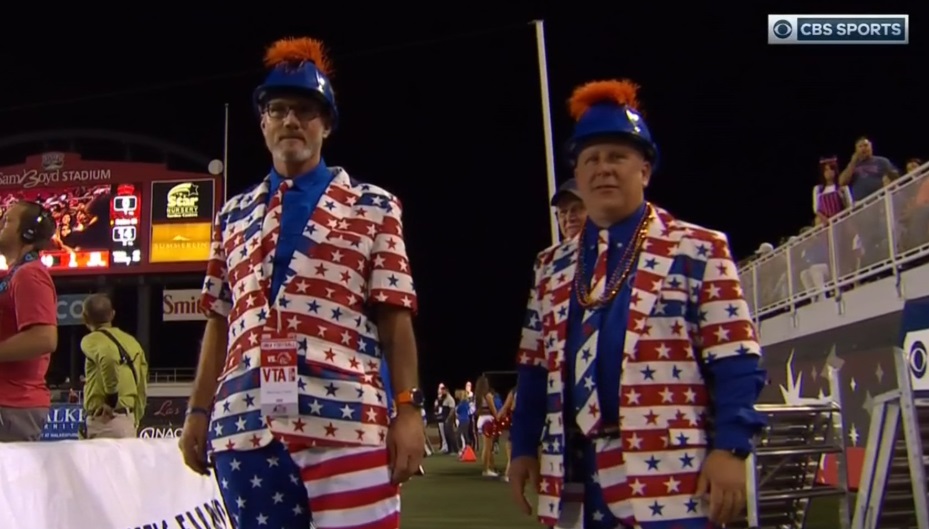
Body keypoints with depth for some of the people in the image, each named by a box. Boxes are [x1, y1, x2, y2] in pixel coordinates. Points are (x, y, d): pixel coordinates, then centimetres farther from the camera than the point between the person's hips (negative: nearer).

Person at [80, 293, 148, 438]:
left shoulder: (91, 340, -5)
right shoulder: (132, 341, 16)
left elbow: (109, 357, -29)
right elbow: (142, 389, 17)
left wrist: (111, 400, -21)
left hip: (104, 420, -7)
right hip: (127, 420, 7)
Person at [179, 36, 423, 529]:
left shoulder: (374, 207, 10)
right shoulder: (233, 215, 19)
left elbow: (394, 318, 3)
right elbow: (219, 322, 19)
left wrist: (408, 409, -5)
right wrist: (199, 411, 15)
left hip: (345, 420, -3)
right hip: (244, 423, 4)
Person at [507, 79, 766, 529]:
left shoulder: (699, 251, 1)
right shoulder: (551, 267, 15)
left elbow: (735, 364, -5)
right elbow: (535, 368, 17)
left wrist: (730, 448, -13)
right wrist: (524, 447, 11)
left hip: (668, 475, -4)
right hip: (572, 476, 5)